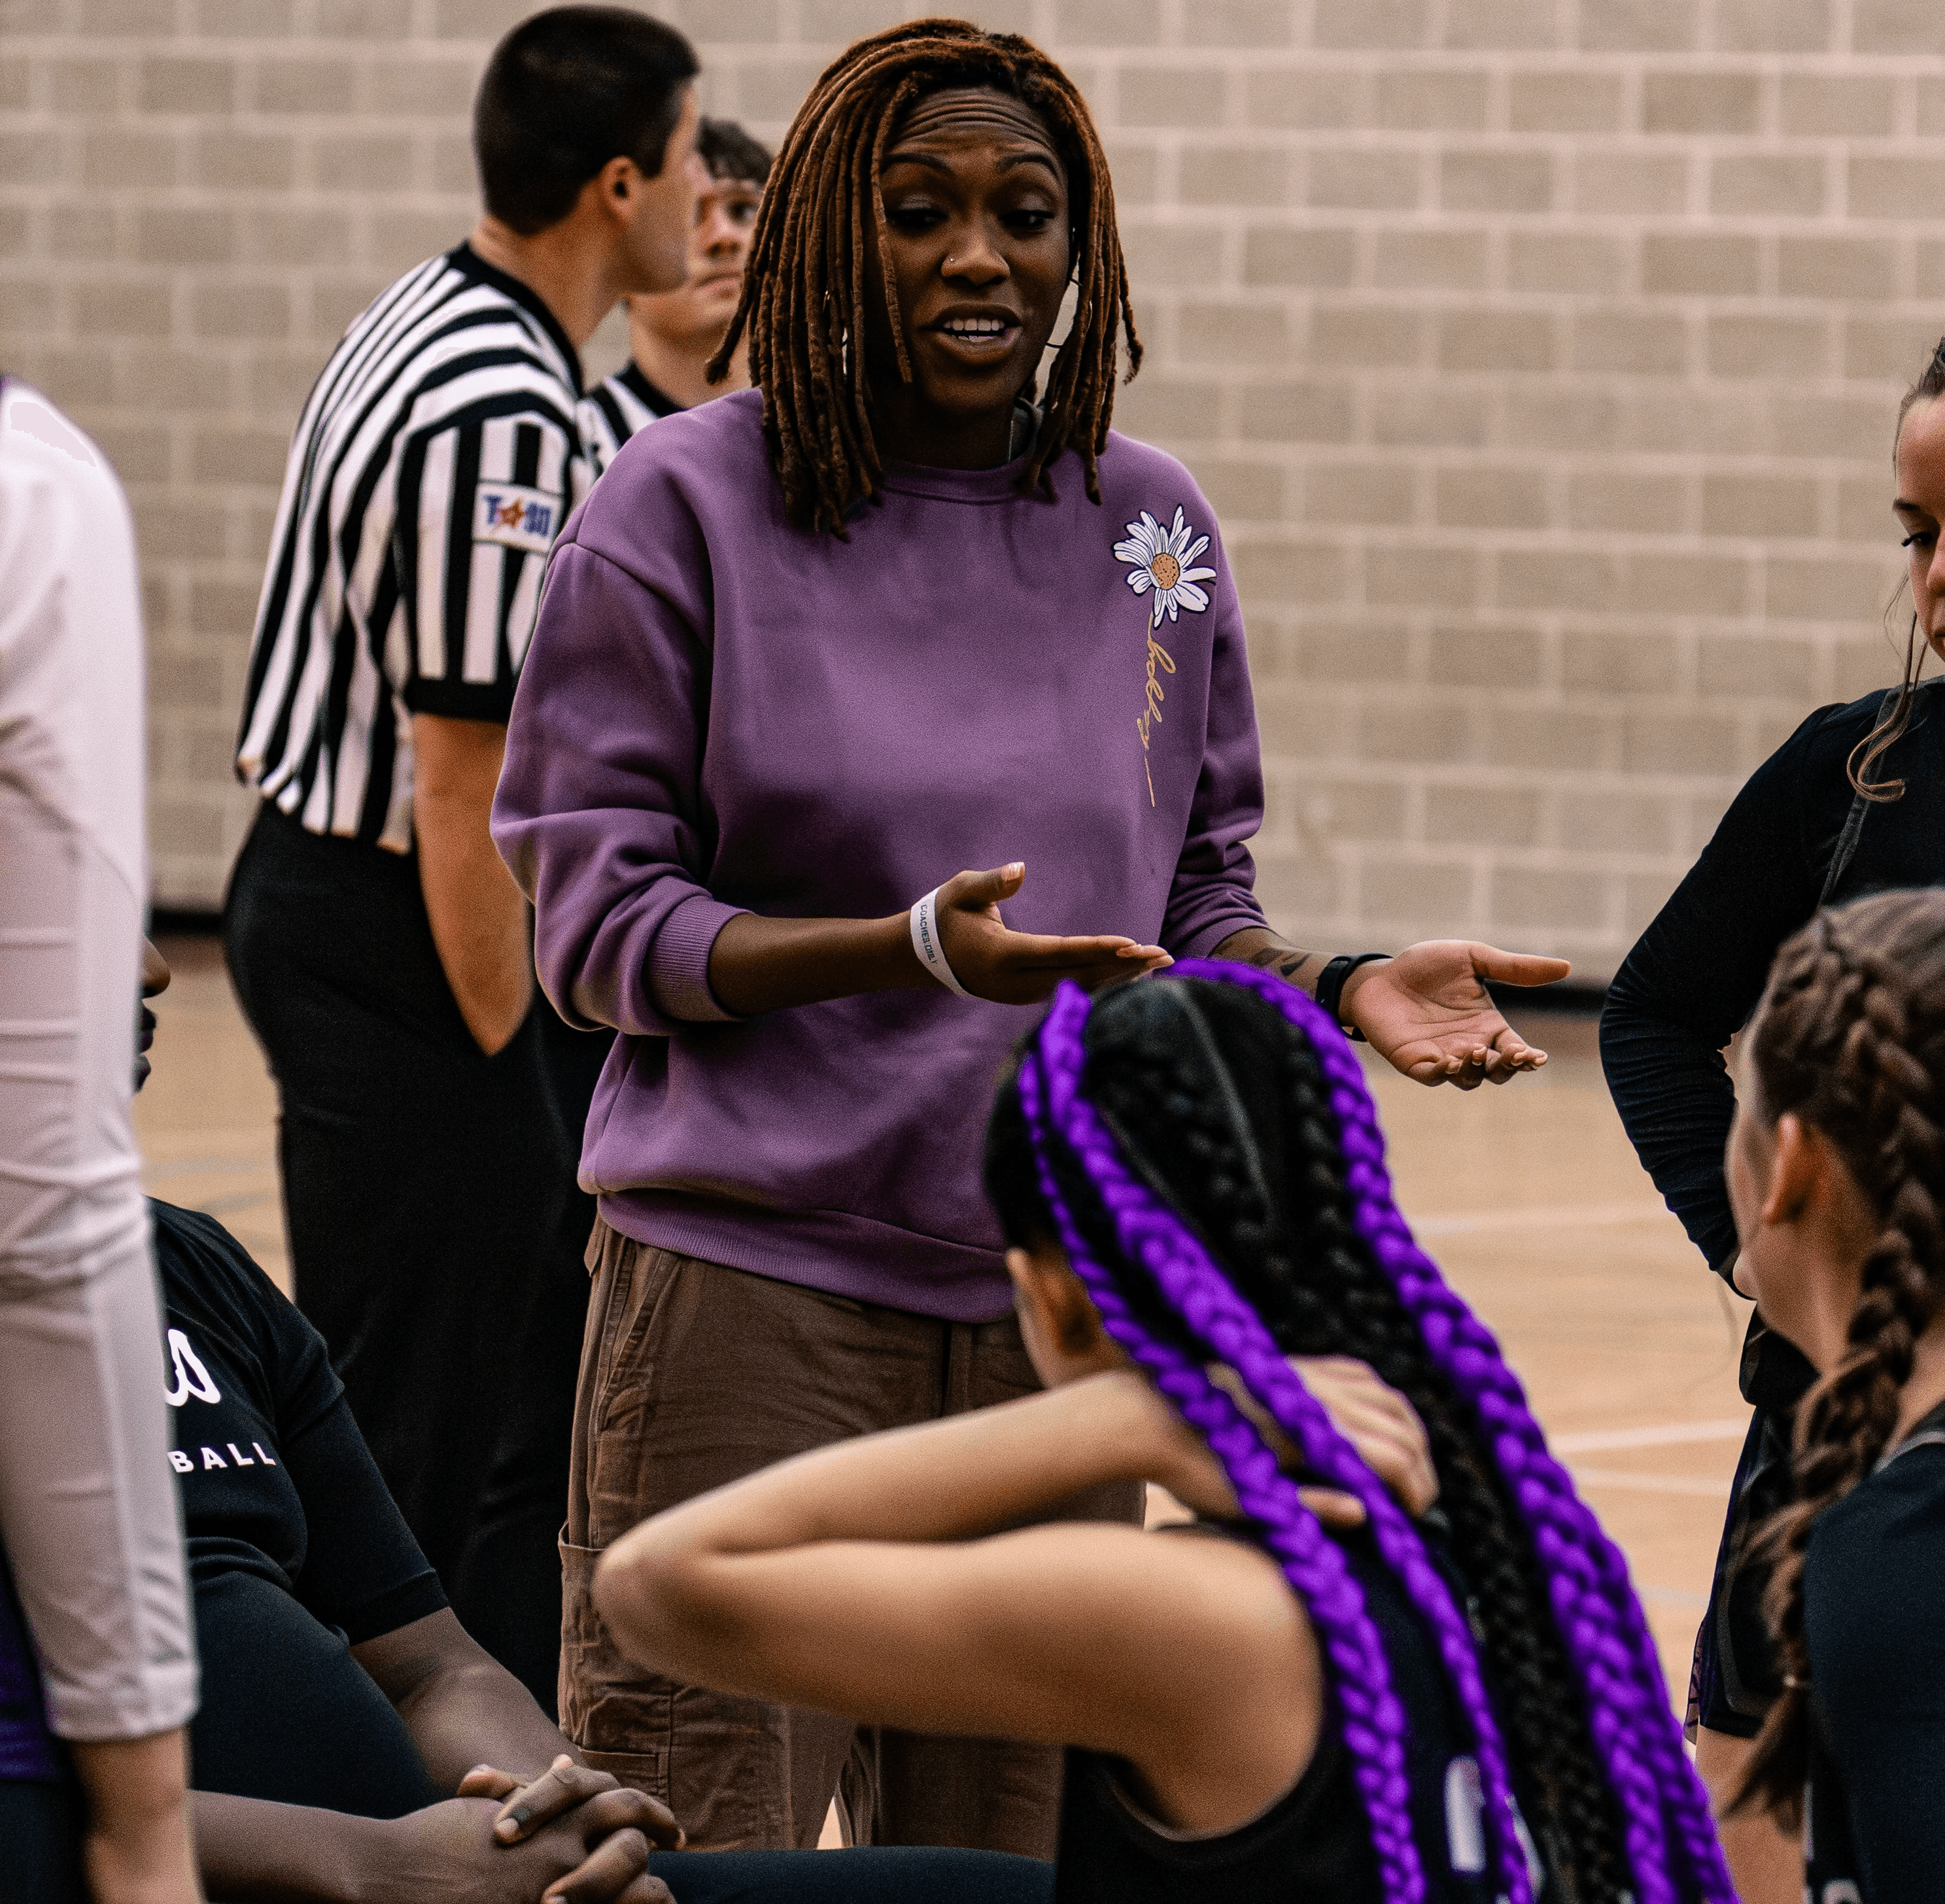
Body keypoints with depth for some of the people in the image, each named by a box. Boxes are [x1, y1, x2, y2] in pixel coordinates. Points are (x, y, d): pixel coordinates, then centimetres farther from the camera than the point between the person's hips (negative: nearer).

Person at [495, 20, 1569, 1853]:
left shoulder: (1147, 526, 9)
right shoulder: (685, 506, -5)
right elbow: (594, 927, -9)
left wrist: (1345, 991, -7)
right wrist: (921, 949, -23)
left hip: (1064, 1303, 5)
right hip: (750, 1277, -4)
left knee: (1004, 1846, 12)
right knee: (704, 1859, -4)